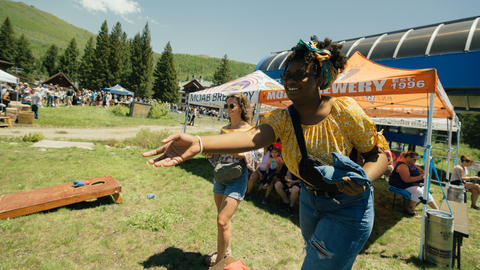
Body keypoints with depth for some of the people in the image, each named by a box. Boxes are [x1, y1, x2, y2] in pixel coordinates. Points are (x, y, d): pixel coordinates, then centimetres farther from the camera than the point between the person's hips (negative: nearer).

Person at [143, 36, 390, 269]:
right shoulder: (283, 118, -13)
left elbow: (379, 152, -11)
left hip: (348, 206, -4)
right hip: (309, 200, 4)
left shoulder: (343, 110, -21)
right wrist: (198, 143, -52)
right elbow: (254, 136, -34)